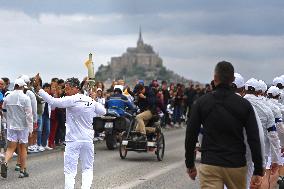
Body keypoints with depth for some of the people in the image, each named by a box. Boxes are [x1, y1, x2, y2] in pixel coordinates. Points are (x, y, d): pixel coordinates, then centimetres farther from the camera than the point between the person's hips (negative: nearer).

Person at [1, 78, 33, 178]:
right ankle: (23, 171, 15)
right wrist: (30, 128, -6)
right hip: (23, 126, -3)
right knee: (22, 148, 9)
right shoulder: (25, 98, -12)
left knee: (11, 147, 4)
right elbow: (29, 114, -12)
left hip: (11, 125, 3)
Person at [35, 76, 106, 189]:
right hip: (88, 140, 5)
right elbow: (103, 111, 19)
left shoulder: (71, 100, -14)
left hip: (73, 141, -5)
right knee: (87, 169, 15)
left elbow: (53, 102, -21)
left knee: (69, 171, 0)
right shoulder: (91, 101, 4)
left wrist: (39, 89, -17)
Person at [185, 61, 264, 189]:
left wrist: (190, 164, 14)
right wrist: (258, 171, 0)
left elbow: (190, 136, 3)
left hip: (209, 165, -1)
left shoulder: (201, 103, 1)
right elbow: (254, 140, -3)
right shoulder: (244, 105, 0)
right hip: (237, 165, 1)